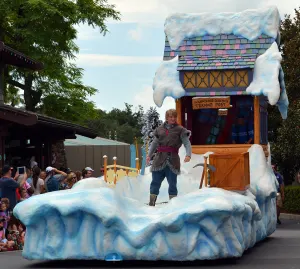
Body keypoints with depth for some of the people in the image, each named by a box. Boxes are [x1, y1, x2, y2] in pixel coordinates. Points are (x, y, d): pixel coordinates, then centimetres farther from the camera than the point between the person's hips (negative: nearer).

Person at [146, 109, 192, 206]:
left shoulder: (180, 130, 3)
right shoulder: (160, 129, 11)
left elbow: (187, 143, -3)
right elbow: (154, 143, 18)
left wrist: (188, 155, -20)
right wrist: (149, 155, 6)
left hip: (172, 160, -2)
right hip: (159, 159, 2)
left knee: (172, 183, 1)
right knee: (155, 182, 3)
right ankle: (151, 204, 8)